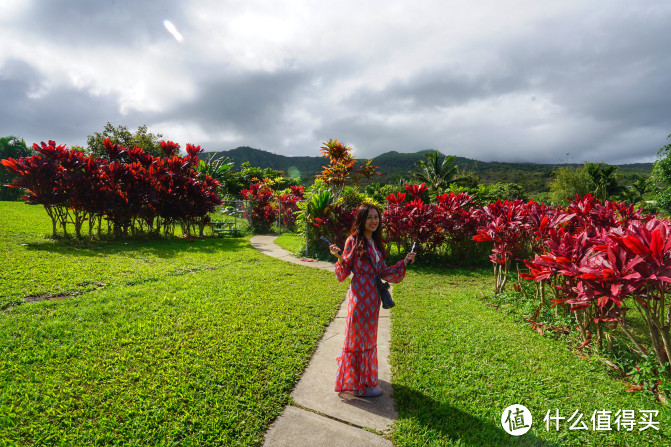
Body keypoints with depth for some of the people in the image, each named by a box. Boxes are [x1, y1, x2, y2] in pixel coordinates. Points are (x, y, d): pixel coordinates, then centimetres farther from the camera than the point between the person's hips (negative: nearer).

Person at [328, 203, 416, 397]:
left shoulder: (375, 243, 11)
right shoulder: (353, 241, -9)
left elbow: (382, 272, 11)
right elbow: (344, 272, -9)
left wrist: (404, 262, 7)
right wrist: (339, 257, -27)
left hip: (373, 294, 7)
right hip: (359, 293, -7)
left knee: (367, 335, 19)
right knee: (359, 335, 4)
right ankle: (362, 384, 19)